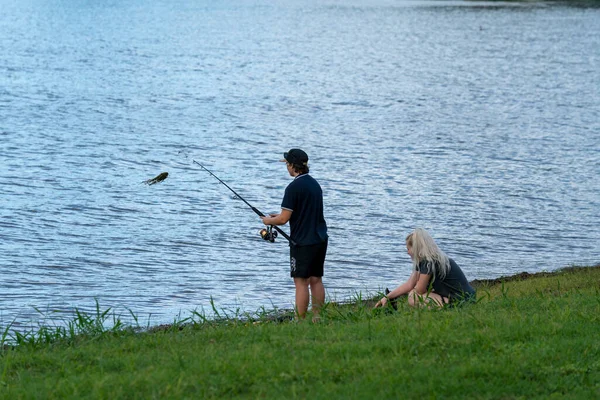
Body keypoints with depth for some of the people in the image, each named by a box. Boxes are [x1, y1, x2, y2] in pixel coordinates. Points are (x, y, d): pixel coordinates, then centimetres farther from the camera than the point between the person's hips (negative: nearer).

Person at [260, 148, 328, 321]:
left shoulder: (294, 187, -15)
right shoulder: (314, 183, 12)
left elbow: (284, 219, -15)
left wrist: (269, 221, 5)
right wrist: (279, 216, 24)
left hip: (302, 242, -8)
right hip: (320, 240, 8)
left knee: (301, 282, -4)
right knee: (316, 280, 10)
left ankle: (301, 322, -3)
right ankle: (317, 319, 11)